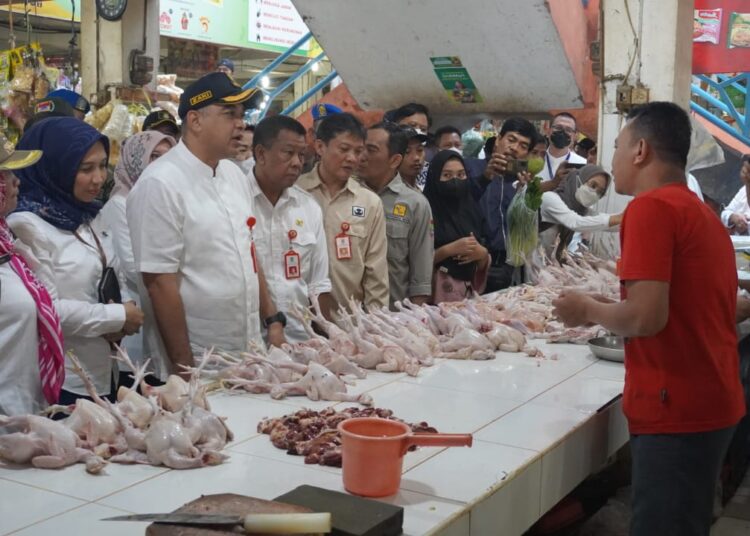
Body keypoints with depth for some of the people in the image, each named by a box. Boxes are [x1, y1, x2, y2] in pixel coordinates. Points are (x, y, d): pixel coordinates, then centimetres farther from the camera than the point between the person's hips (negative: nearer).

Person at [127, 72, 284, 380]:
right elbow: (160, 283, -17)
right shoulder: (160, 184, -16)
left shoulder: (234, 175, 8)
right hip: (196, 361, -7)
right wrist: (184, 370, -17)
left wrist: (273, 321, 11)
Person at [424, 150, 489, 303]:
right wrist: (450, 249, -17)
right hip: (436, 292, -5)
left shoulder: (470, 210, 10)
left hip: (468, 291, 5)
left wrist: (483, 254, -5)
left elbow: (481, 265, 15)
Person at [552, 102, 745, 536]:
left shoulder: (651, 207, -14)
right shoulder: (703, 212, 13)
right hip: (710, 403, 9)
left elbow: (645, 317, -23)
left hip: (676, 409, -9)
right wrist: (609, 310, 16)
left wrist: (589, 309, -5)